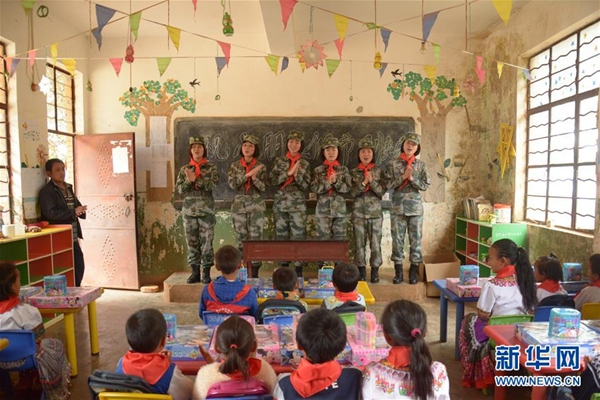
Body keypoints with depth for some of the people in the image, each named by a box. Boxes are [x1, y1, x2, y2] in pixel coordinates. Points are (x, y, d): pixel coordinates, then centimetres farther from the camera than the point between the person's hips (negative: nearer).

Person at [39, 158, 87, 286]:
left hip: (73, 237, 7)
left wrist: (80, 210, -6)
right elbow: (50, 213, -20)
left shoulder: (68, 187, 15)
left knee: (79, 266, 11)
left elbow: (77, 206, 18)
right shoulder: (46, 191, -9)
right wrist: (73, 212, -21)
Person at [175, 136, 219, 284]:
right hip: (189, 210, 3)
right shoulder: (184, 169, 10)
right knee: (192, 242, 6)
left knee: (206, 242, -1)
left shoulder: (211, 168, 3)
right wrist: (188, 181, -14)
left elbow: (213, 185, -11)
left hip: (206, 210, -3)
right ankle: (195, 272, 15)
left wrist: (196, 179, -18)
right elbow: (178, 189, 4)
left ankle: (206, 272, 7)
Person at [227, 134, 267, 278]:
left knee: (255, 237, -3)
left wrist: (254, 177, -20)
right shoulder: (234, 166, 5)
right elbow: (232, 184, -8)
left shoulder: (260, 166, 3)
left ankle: (254, 270, 4)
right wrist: (248, 174, -15)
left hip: (256, 204, -1)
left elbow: (263, 187, -2)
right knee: (241, 237, 4)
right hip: (239, 204, 1)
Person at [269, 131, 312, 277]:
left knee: (298, 235, -3)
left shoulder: (305, 164, 6)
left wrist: (297, 174, -17)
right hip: (280, 202, 1)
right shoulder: (279, 161, 8)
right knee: (281, 235, 5)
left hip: (298, 203, -1)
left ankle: (298, 267, 5)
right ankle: (283, 265, 16)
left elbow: (306, 185, -1)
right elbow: (272, 180, -3)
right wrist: (289, 172, -12)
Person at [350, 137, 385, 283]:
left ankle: (375, 270, 12)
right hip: (358, 212, 0)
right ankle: (361, 271, 13)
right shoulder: (354, 172, 4)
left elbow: (382, 191, -5)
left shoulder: (379, 171, 4)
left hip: (375, 212, 0)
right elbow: (352, 192, -4)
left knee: (375, 242, 2)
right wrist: (364, 182, -16)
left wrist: (372, 181, -18)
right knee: (359, 242, 3)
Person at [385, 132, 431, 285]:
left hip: (415, 207, 1)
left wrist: (412, 178, -13)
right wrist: (403, 176, -14)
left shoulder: (421, 165, 6)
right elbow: (389, 184, -4)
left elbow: (425, 185, 0)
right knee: (397, 239, 2)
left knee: (416, 239, 3)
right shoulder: (392, 164, 3)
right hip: (397, 207, -1)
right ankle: (398, 271, 12)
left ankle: (414, 271, 13)